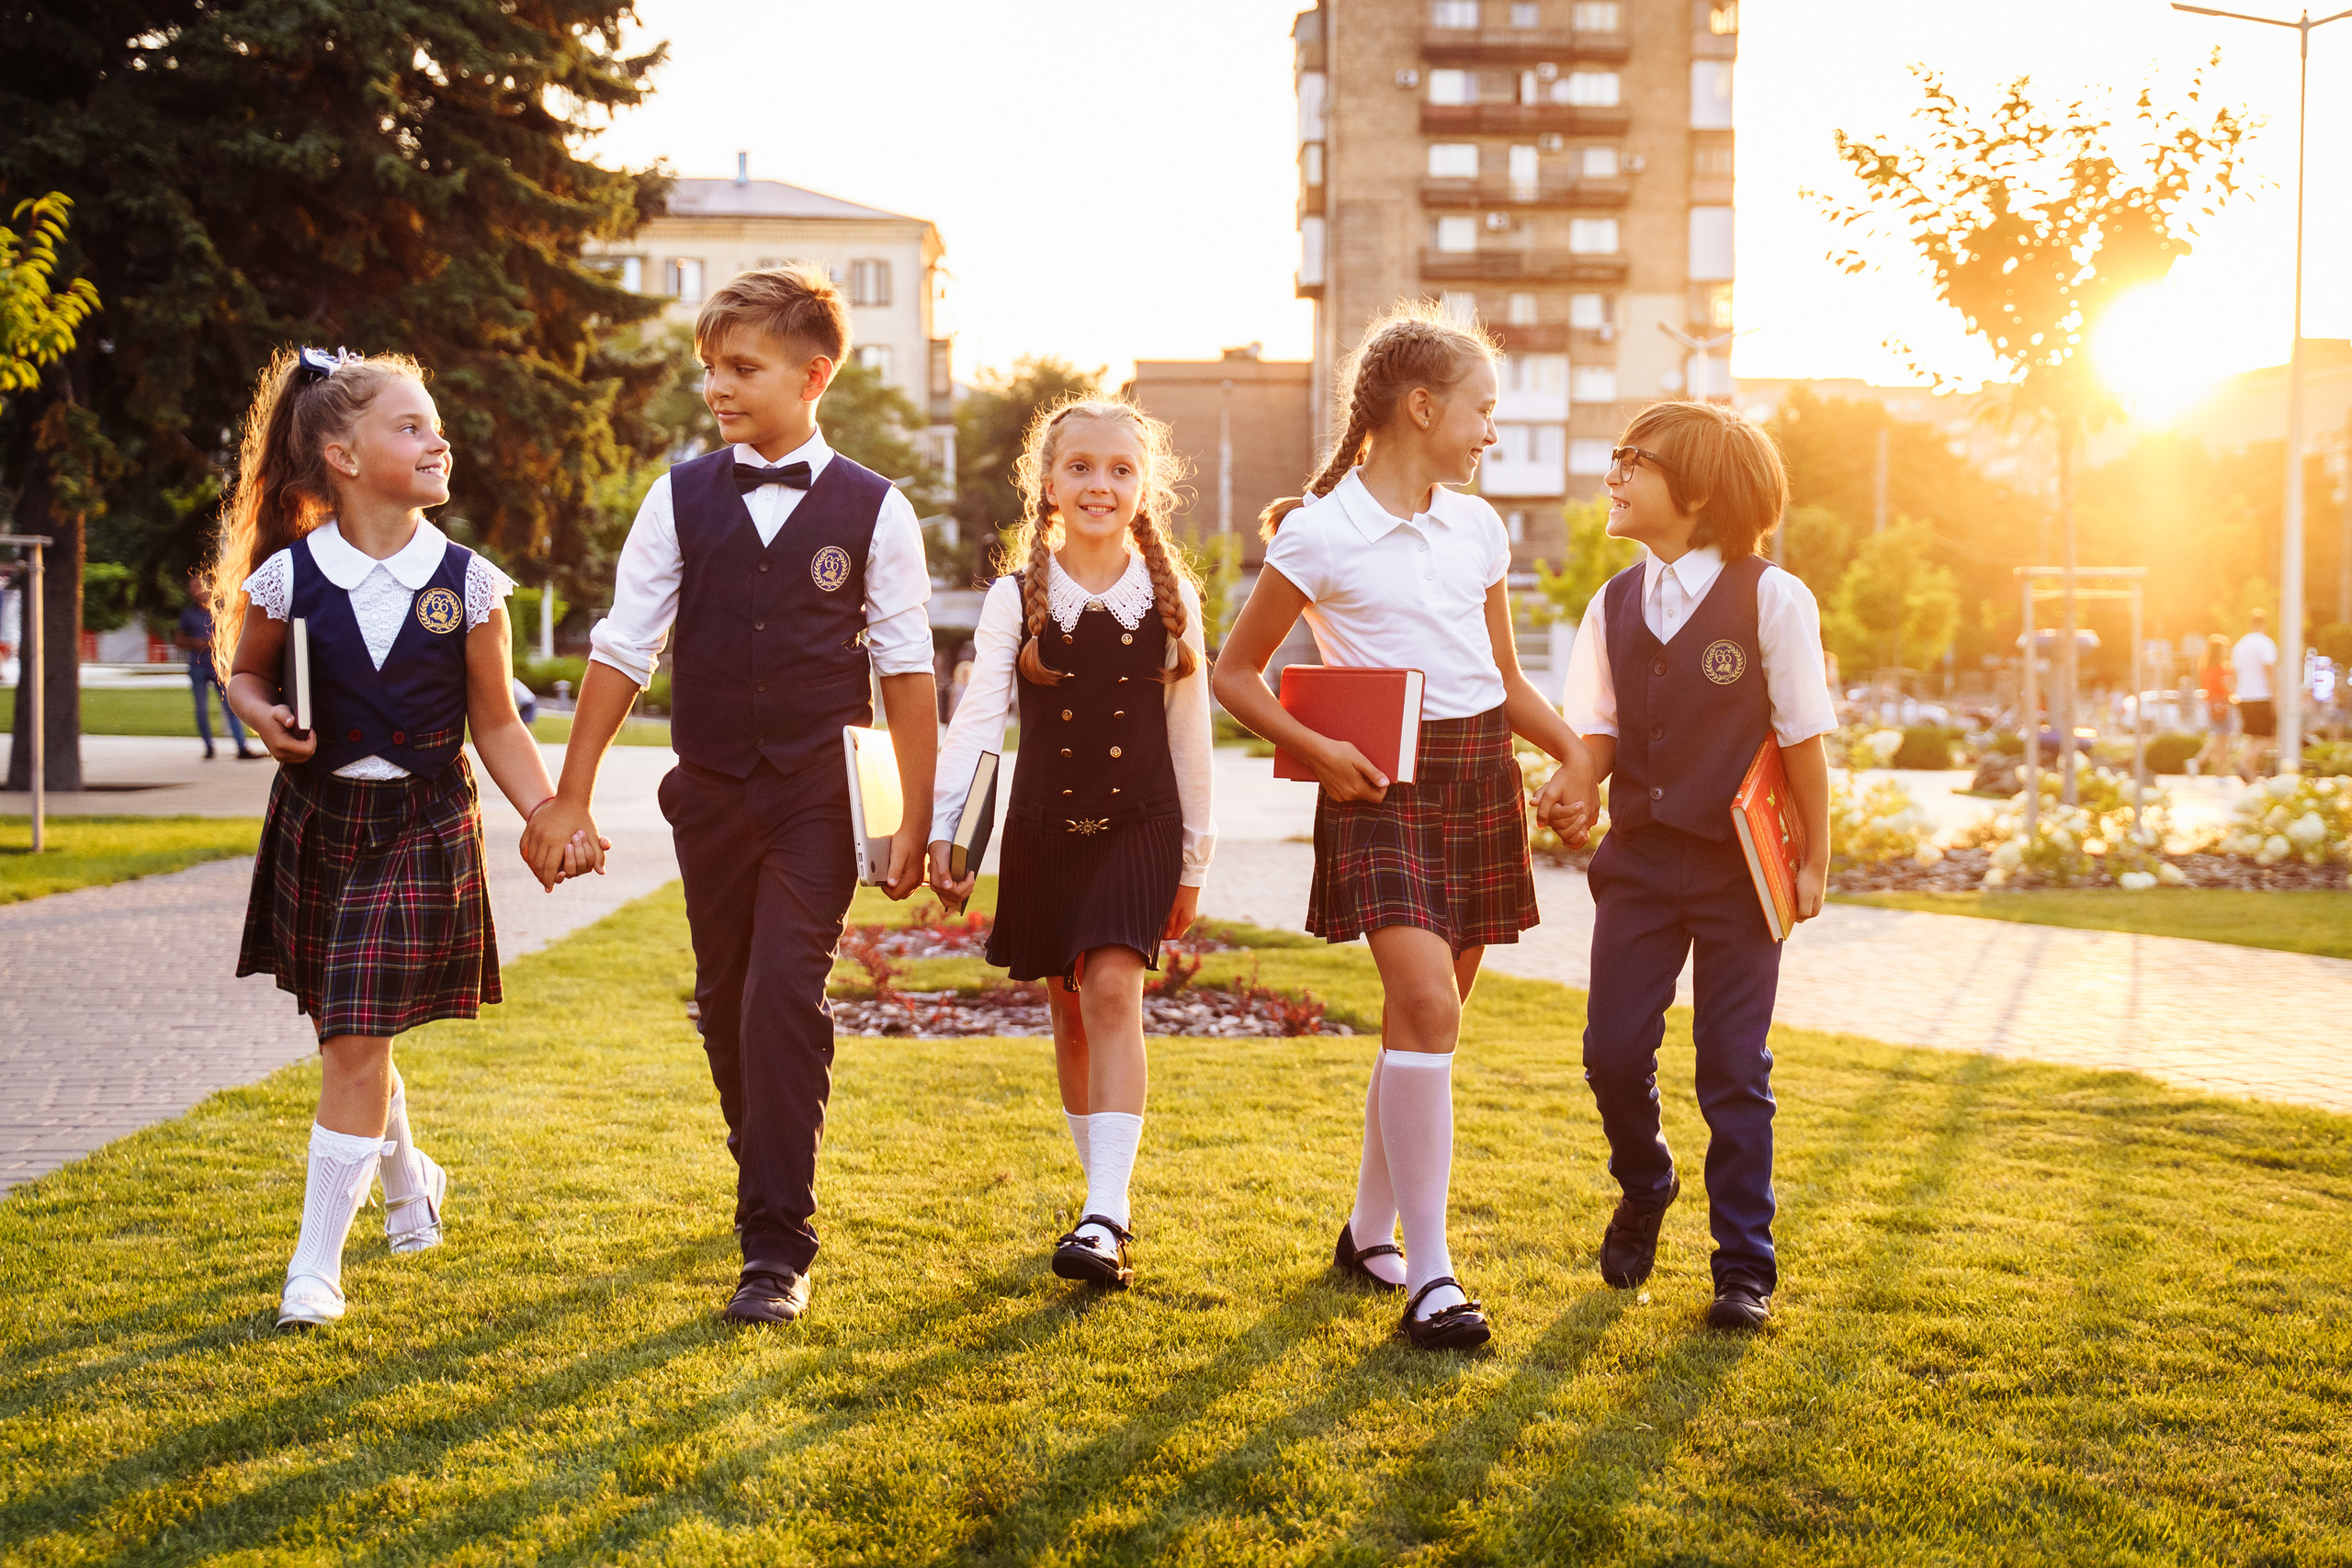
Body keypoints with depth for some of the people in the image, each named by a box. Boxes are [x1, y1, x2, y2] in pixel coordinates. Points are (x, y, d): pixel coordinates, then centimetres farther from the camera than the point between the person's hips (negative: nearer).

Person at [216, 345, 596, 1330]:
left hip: (423, 828, -2)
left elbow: (495, 724, 1)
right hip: (317, 817, 2)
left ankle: (316, 1266, 0)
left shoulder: (467, 584, -6)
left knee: (359, 1042, -8)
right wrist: (264, 719, -10)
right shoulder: (288, 578, -6)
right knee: (346, 1033, 15)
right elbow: (246, 673, 12)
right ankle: (409, 1181, 44)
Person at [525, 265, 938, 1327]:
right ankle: (770, 1178, 34)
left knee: (784, 997, -12)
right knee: (725, 1002, 12)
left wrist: (916, 820, -2)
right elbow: (621, 651, 2)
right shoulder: (680, 499, 2)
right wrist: (569, 798, 1)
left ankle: (777, 1248, -8)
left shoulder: (873, 511, -3)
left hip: (818, 796, -3)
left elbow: (906, 669, -1)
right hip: (710, 791, 3)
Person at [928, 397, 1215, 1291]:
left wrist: (1193, 860, 10)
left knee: (1113, 994, -16)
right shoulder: (1016, 599, -1)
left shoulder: (1172, 600, 1)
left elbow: (1189, 737, 7)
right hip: (1044, 826, 2)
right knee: (1069, 1013, 9)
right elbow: (977, 717, -9)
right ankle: (1107, 1195, 24)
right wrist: (940, 827, -21)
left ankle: (1105, 1219, -21)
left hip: (1138, 824, -2)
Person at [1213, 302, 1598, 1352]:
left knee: (1427, 1014, 10)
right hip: (1383, 784, -6)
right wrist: (1315, 750, -14)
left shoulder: (1478, 527, 11)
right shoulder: (1321, 532, -7)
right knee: (1426, 1004, -20)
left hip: (1482, 774, 6)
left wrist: (1574, 749, 4)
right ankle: (1429, 1275, -16)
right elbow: (1235, 674, 0)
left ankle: (1369, 1231, 28)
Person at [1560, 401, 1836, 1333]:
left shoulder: (1770, 599, -8)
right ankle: (1643, 1191, 33)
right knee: (1613, 1049, 3)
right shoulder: (1614, 605, 6)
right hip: (1639, 860, 4)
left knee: (1733, 1065, 1)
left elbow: (1803, 739, -4)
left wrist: (1814, 863, -2)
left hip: (1737, 864, -4)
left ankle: (1745, 1269, 11)